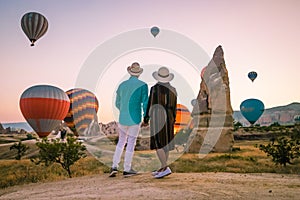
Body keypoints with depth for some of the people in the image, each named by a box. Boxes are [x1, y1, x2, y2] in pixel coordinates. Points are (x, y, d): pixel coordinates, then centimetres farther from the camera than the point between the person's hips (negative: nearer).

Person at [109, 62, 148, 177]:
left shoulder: (122, 85, 6)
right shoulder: (143, 85, -7)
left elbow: (117, 104, 14)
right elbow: (145, 103, -10)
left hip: (122, 119, 4)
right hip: (135, 119, -4)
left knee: (121, 142, 17)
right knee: (131, 143, 6)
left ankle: (114, 166, 11)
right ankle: (127, 169, 13)